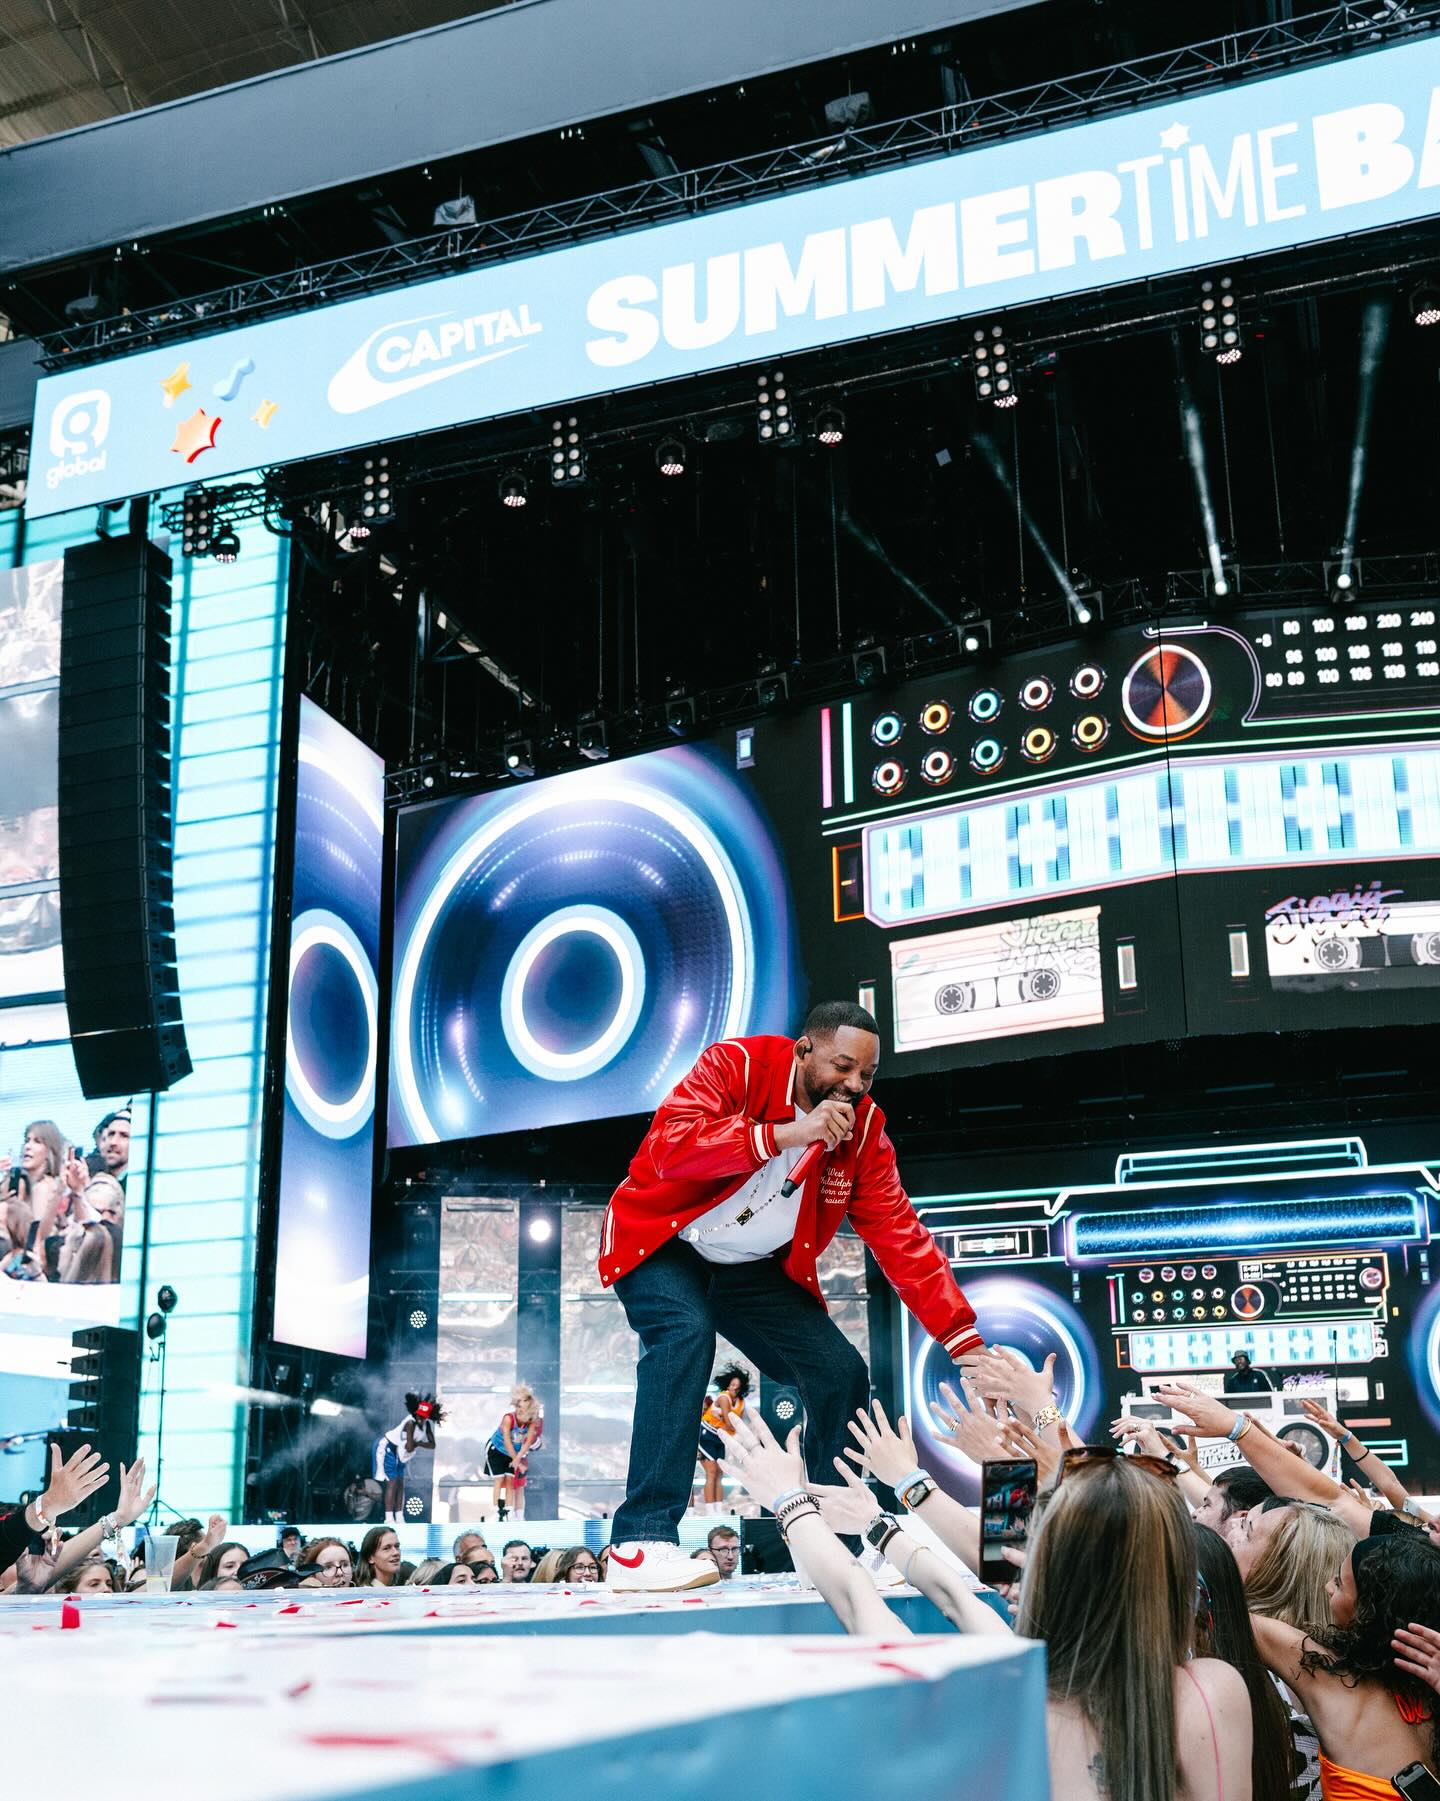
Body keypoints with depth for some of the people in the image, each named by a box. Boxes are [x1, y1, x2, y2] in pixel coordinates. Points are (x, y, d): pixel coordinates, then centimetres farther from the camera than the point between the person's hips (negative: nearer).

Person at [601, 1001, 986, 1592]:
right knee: (686, 1332, -33)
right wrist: (786, 1133, -42)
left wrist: (968, 1343, -18)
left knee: (842, 1374, -4)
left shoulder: (863, 1128, -10)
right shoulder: (736, 1065, -23)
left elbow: (901, 1239, -11)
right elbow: (670, 1150, -38)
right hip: (662, 1243, -5)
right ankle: (640, 1547, -33)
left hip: (755, 1269, 6)